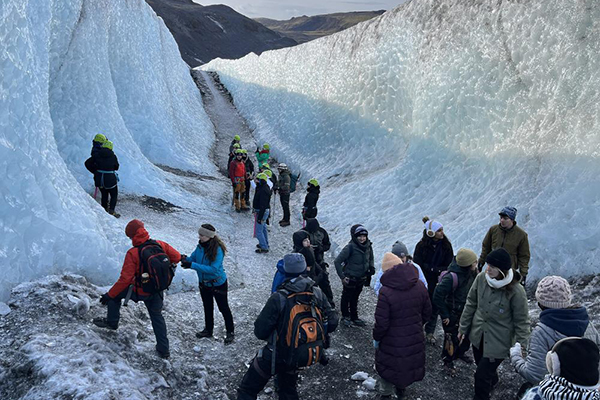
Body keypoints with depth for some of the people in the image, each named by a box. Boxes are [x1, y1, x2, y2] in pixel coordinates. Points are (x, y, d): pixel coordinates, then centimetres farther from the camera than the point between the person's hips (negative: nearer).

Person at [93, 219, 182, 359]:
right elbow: (177, 257, -1)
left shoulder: (133, 253, -22)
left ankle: (111, 322, 35)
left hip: (140, 292, -4)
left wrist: (109, 295, -12)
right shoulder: (160, 244, -11)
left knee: (115, 294, 20)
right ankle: (163, 349, 23)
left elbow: (125, 279, -22)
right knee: (157, 316, 22)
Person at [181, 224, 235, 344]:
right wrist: (185, 259, -26)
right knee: (207, 307, 24)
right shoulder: (200, 246, -12)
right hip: (204, 283, 6)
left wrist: (192, 265, -38)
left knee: (223, 308, 12)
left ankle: (230, 332, 30)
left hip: (218, 284, -6)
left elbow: (213, 269, -35)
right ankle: (208, 330, 43)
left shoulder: (218, 250, -31)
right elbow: (193, 258, -1)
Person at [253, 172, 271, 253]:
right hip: (265, 211, 11)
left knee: (258, 230, -5)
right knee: (263, 228, 23)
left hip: (262, 212, -11)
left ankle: (264, 248, 2)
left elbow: (263, 205, -28)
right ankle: (265, 244, 38)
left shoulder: (263, 191, -26)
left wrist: (260, 217, -26)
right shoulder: (262, 188, 7)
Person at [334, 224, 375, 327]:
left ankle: (354, 318, 35)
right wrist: (342, 276, -18)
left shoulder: (368, 246, -5)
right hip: (350, 279, -5)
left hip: (361, 279, 5)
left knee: (355, 298, 20)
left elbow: (370, 259, 16)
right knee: (347, 297, 13)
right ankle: (345, 317, 33)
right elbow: (337, 261, -19)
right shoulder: (350, 247, -23)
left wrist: (371, 268, -2)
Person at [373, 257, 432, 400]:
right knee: (410, 362, 27)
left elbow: (381, 323, -23)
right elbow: (427, 313, 1)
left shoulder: (386, 292, -28)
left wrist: (376, 338, -4)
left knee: (388, 366, 19)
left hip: (392, 342, -4)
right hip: (415, 338, 5)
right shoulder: (419, 286, -12)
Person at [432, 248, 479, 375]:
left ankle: (461, 353, 51)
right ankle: (448, 361, 34)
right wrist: (444, 315, -22)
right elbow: (437, 296, -31)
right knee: (452, 339, 10)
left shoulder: (472, 273, -12)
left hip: (466, 311, 7)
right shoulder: (452, 277, -36)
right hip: (452, 315, -7)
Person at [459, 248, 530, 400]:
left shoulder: (516, 291, -25)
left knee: (482, 376, -2)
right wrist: (463, 327, 9)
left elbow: (521, 322, -13)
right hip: (478, 335, 5)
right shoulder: (481, 278, -13)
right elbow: (471, 303, 2)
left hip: (498, 342, -5)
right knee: (482, 365, 26)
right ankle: (493, 380, 59)